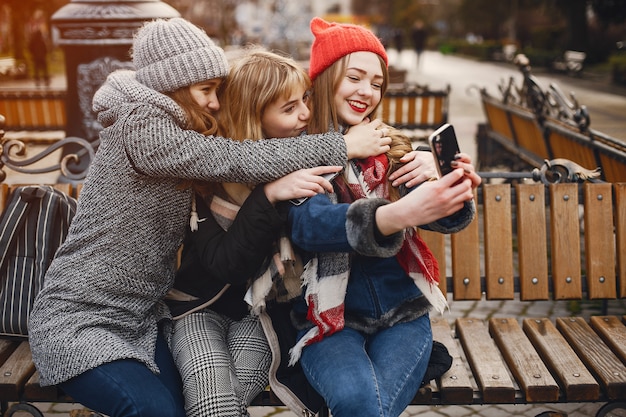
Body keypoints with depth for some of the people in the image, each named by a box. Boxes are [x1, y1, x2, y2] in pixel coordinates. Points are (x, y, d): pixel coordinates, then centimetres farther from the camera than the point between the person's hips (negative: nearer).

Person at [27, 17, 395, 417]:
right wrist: (344, 146, -20)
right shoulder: (140, 129, -19)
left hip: (142, 318, 8)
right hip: (78, 321, -8)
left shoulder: (178, 130, 11)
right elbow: (234, 158, -25)